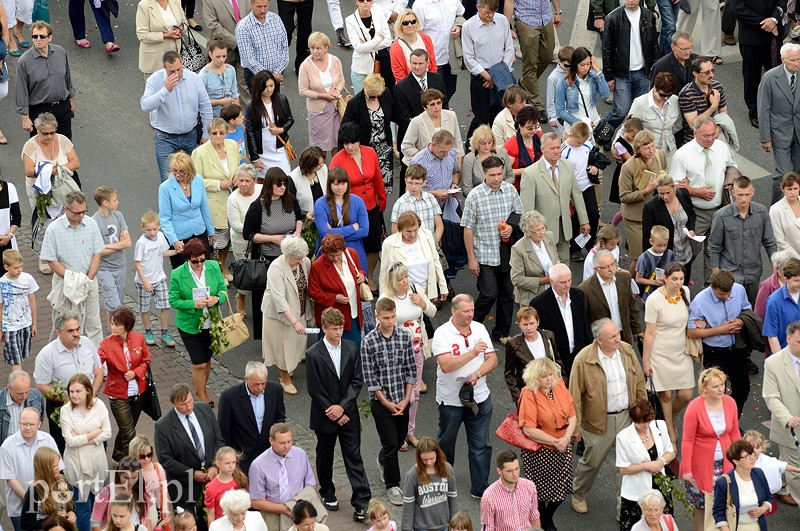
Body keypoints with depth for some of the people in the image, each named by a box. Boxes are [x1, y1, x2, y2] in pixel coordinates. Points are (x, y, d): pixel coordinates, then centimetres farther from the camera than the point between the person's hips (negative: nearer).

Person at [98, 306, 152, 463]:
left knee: (126, 430, 19)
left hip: (137, 392, 4)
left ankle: (117, 459, 40)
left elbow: (147, 360, 4)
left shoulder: (138, 338, -6)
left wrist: (135, 373, -14)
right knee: (129, 434, -7)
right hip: (118, 395, -4)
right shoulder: (107, 344, -15)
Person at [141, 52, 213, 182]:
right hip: (165, 137, -3)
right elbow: (145, 106, -25)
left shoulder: (194, 78, -5)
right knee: (168, 179, -5)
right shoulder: (155, 80, -12)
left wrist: (206, 134, 5)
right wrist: (165, 90, -32)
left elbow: (205, 107, 4)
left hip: (190, 135, 3)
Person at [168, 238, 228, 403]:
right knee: (199, 364, 0)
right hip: (190, 326, -4)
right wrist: (194, 304, -26)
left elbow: (223, 289, 3)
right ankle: (203, 400, 14)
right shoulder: (178, 275, -16)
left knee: (207, 360, 19)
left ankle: (201, 388, 41)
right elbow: (174, 301, -11)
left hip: (211, 324, 4)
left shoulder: (213, 267, -6)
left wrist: (217, 298, -20)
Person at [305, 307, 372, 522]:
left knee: (354, 456, 0)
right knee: (325, 456, 15)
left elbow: (357, 381, -1)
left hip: (348, 413, 2)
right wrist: (333, 413, -10)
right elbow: (315, 389, -11)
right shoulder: (314, 354, -13)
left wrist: (342, 407, -11)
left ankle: (361, 501, -2)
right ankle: (327, 494, 34)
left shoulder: (351, 348, -3)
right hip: (325, 415, -2)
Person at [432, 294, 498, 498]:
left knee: (481, 445, 7)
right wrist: (473, 353, -33)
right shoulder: (442, 333, -14)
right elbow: (446, 365, -26)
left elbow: (492, 359, -2)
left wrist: (477, 375, -20)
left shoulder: (480, 329, 0)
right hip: (451, 399, -3)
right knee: (445, 443, 15)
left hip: (479, 396, 3)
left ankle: (480, 488, 17)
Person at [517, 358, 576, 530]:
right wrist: (555, 442, -19)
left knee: (562, 489, 10)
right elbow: (529, 429, -22)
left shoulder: (559, 385, -3)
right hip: (539, 452, -5)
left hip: (562, 450, 5)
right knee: (541, 492, 6)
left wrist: (566, 438, -16)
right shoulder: (529, 394, -19)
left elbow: (572, 416, 0)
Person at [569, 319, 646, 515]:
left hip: (626, 417, 3)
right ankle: (578, 494, 42)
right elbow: (575, 395, -12)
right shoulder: (584, 359, -19)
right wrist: (576, 426, -8)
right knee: (592, 462, 14)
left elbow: (639, 383, 8)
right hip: (599, 422, -3)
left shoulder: (627, 350, -5)